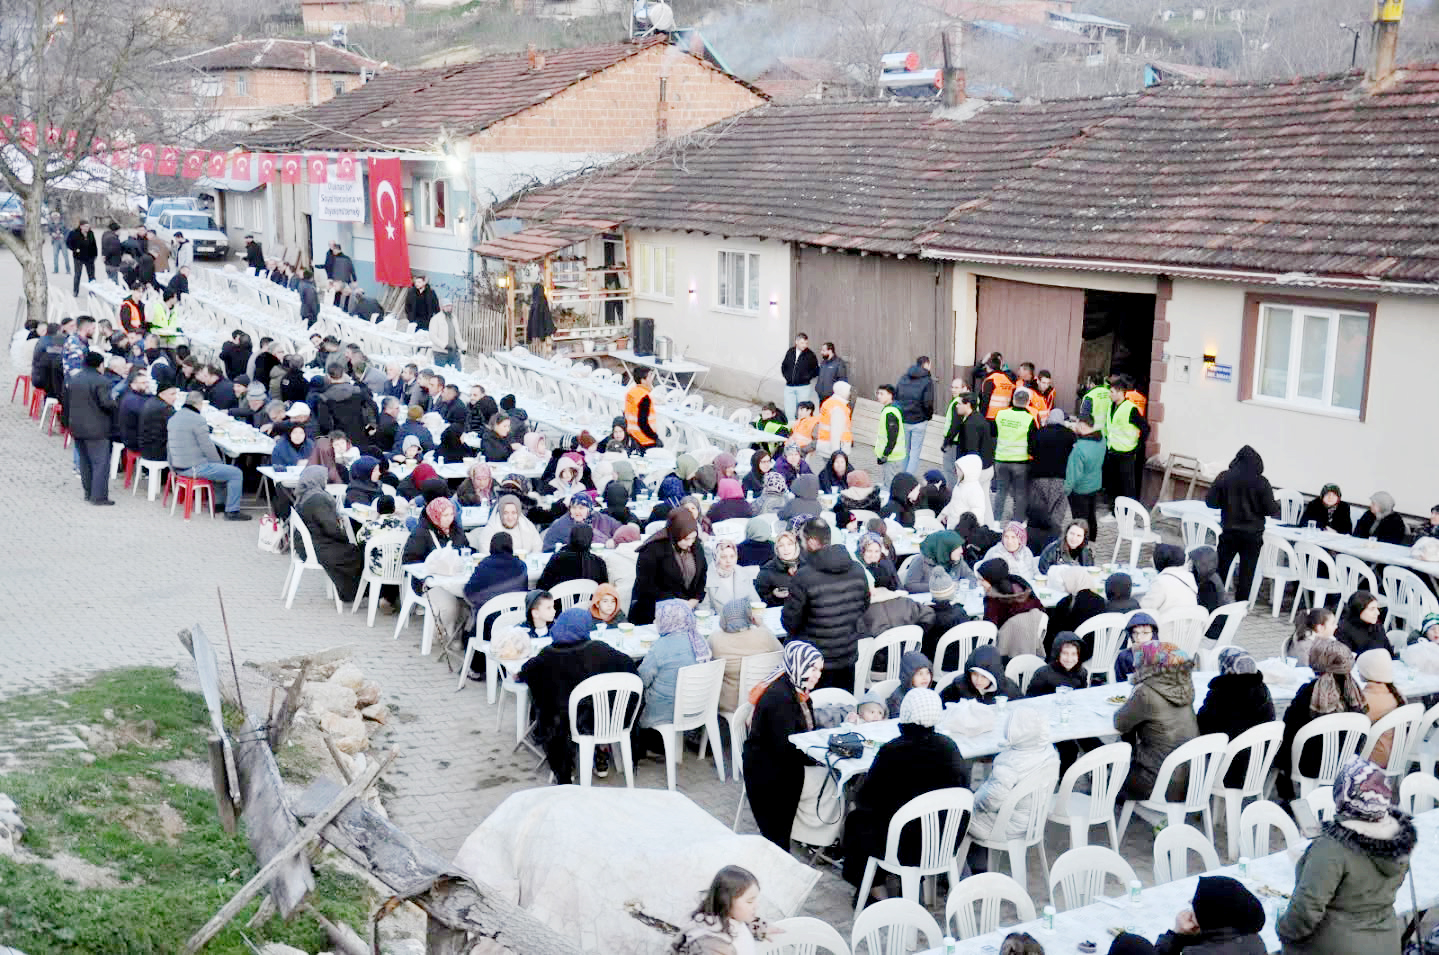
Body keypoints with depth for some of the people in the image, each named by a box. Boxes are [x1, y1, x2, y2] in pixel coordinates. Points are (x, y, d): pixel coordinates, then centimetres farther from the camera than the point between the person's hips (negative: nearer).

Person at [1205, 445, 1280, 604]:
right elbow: (1271, 510, -10)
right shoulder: (1261, 482, -10)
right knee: (1246, 573, 8)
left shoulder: (1224, 477, -6)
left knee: (1221, 569, 14)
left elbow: (1210, 502, -4)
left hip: (1229, 532, 1)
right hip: (1252, 535, -1)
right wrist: (1276, 505, 12)